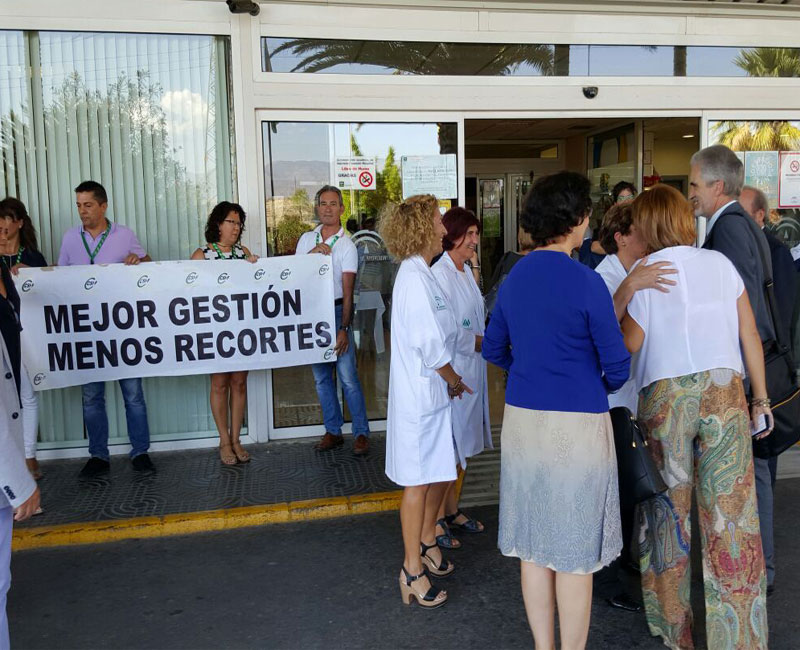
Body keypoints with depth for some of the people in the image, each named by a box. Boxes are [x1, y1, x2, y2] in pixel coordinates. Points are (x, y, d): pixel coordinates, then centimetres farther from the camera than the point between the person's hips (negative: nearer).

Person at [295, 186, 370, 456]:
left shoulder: (347, 245, -4)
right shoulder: (307, 239, 10)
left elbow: (347, 290, -10)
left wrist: (344, 328, -18)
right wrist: (313, 253, -9)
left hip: (336, 311, -4)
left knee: (348, 376, -7)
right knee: (321, 377, 9)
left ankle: (361, 433, 3)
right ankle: (333, 431, 20)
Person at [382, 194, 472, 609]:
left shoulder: (420, 273, 12)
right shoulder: (414, 276, -20)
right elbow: (431, 345, -21)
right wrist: (455, 381, -6)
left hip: (432, 392, 10)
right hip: (421, 394, -10)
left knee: (439, 474, 20)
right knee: (419, 482, 2)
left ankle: (426, 542, 39)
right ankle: (413, 569, 17)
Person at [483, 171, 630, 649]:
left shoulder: (514, 278, 5)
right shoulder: (586, 282, -13)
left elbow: (494, 349, 14)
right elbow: (617, 364, -10)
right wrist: (604, 385, 10)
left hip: (521, 419, 6)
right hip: (577, 424, -6)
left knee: (533, 545, 15)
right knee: (575, 552, 7)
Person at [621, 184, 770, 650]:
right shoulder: (720, 263, 8)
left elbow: (630, 343, -4)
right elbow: (750, 335, 8)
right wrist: (761, 398, 15)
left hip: (666, 396, -2)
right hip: (725, 391, 2)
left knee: (669, 509, 12)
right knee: (732, 511, 6)